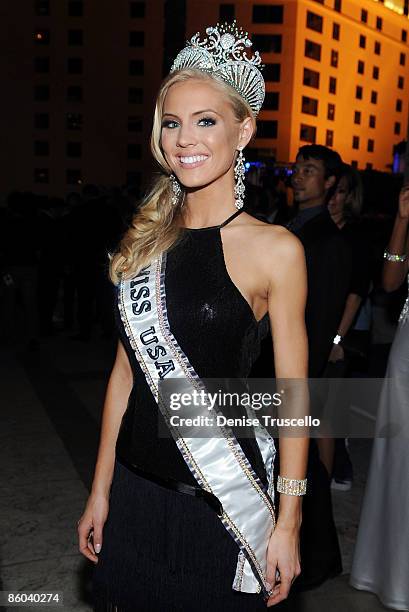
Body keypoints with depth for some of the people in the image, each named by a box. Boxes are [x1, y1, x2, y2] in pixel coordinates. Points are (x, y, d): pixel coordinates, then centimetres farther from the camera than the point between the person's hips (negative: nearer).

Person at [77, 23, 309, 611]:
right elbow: (127, 369, 5)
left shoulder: (275, 249, -12)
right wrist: (101, 489, 8)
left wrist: (288, 523, -7)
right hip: (135, 484, 4)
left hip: (221, 497, -4)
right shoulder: (144, 238, 1)